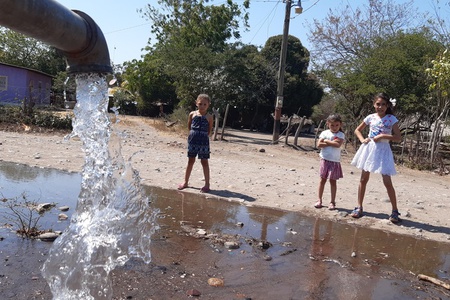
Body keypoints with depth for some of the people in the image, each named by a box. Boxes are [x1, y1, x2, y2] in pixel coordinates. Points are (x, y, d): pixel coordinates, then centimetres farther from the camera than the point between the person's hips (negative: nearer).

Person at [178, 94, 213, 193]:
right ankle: (186, 182, 23)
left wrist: (203, 135, -1)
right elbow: (189, 126, 14)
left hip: (203, 141, -3)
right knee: (190, 161, 12)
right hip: (192, 140, 3)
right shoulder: (192, 114, 3)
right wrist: (194, 133, 7)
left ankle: (207, 184, 10)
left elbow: (209, 130, 4)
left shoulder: (209, 117, -3)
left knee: (204, 162, 3)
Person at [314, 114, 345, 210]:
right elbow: (319, 145, -10)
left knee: (333, 181, 4)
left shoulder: (341, 135, 0)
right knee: (322, 179, 7)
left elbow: (338, 144, -19)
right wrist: (332, 143, -12)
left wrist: (326, 141, -10)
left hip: (335, 161, -1)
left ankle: (332, 202, 12)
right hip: (325, 160, 1)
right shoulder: (325, 133, 2)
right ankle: (319, 200, 16)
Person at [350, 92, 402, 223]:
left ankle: (395, 211, 8)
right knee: (363, 179, 7)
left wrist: (383, 136, -17)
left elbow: (398, 137, -8)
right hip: (369, 149, 3)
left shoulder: (391, 119, -3)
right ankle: (359, 207, 17)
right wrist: (362, 140, 0)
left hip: (383, 150, -3)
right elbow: (357, 130, 16)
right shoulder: (370, 117, 5)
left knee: (387, 182, -5)